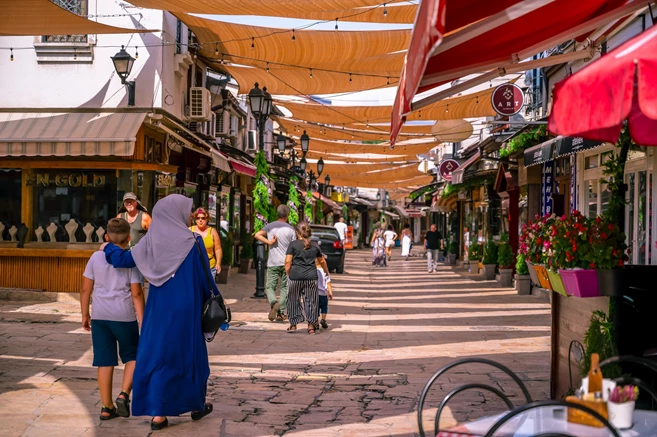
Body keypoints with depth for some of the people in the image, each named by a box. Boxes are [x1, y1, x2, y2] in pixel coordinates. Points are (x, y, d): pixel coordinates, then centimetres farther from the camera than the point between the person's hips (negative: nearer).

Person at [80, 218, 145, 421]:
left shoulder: (96, 257, 4)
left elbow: (86, 288, 6)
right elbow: (137, 293, -8)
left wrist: (85, 314, 16)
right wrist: (142, 320, -3)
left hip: (100, 316, 3)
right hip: (125, 317, -3)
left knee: (105, 362, 8)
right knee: (132, 357, 15)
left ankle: (107, 407, 13)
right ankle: (123, 395, -4)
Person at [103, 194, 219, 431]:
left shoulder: (151, 240, 0)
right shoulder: (191, 241, -10)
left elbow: (123, 259, 7)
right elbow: (205, 278, -6)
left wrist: (109, 248, 29)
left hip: (158, 310, 3)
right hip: (185, 311, -3)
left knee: (156, 355, 8)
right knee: (190, 354, 12)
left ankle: (158, 413, 5)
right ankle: (197, 405, 27)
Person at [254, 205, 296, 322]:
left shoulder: (270, 226, 4)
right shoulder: (290, 229, -1)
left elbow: (257, 235, -9)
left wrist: (269, 242, -9)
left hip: (273, 263, 0)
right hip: (286, 263, 0)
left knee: (270, 287, 5)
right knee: (284, 287, 8)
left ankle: (274, 303, -24)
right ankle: (280, 312, 2)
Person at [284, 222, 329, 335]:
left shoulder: (293, 245, -1)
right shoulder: (315, 246, 11)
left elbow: (288, 261, -7)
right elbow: (322, 261, 22)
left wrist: (288, 274, 5)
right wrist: (326, 272, 38)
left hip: (295, 277, -2)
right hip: (311, 277, 2)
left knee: (294, 300, 11)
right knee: (310, 301, 9)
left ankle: (293, 324, 17)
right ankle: (311, 326, 10)